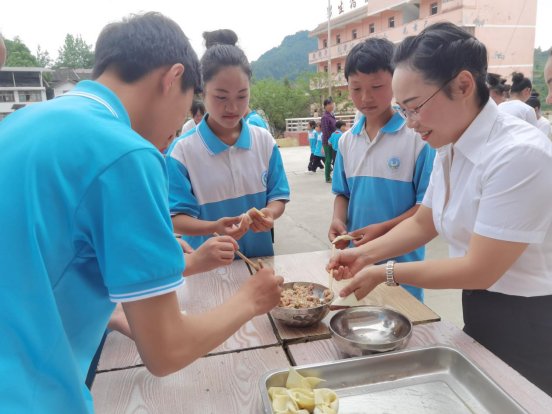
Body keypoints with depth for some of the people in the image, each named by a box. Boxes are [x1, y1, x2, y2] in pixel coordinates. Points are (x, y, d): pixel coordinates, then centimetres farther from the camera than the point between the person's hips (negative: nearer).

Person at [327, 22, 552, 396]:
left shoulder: (519, 154, -27)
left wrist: (385, 273, -18)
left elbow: (479, 270, -25)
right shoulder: (451, 149, -1)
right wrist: (366, 255, -4)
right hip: (480, 310, 7)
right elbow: (422, 223, 9)